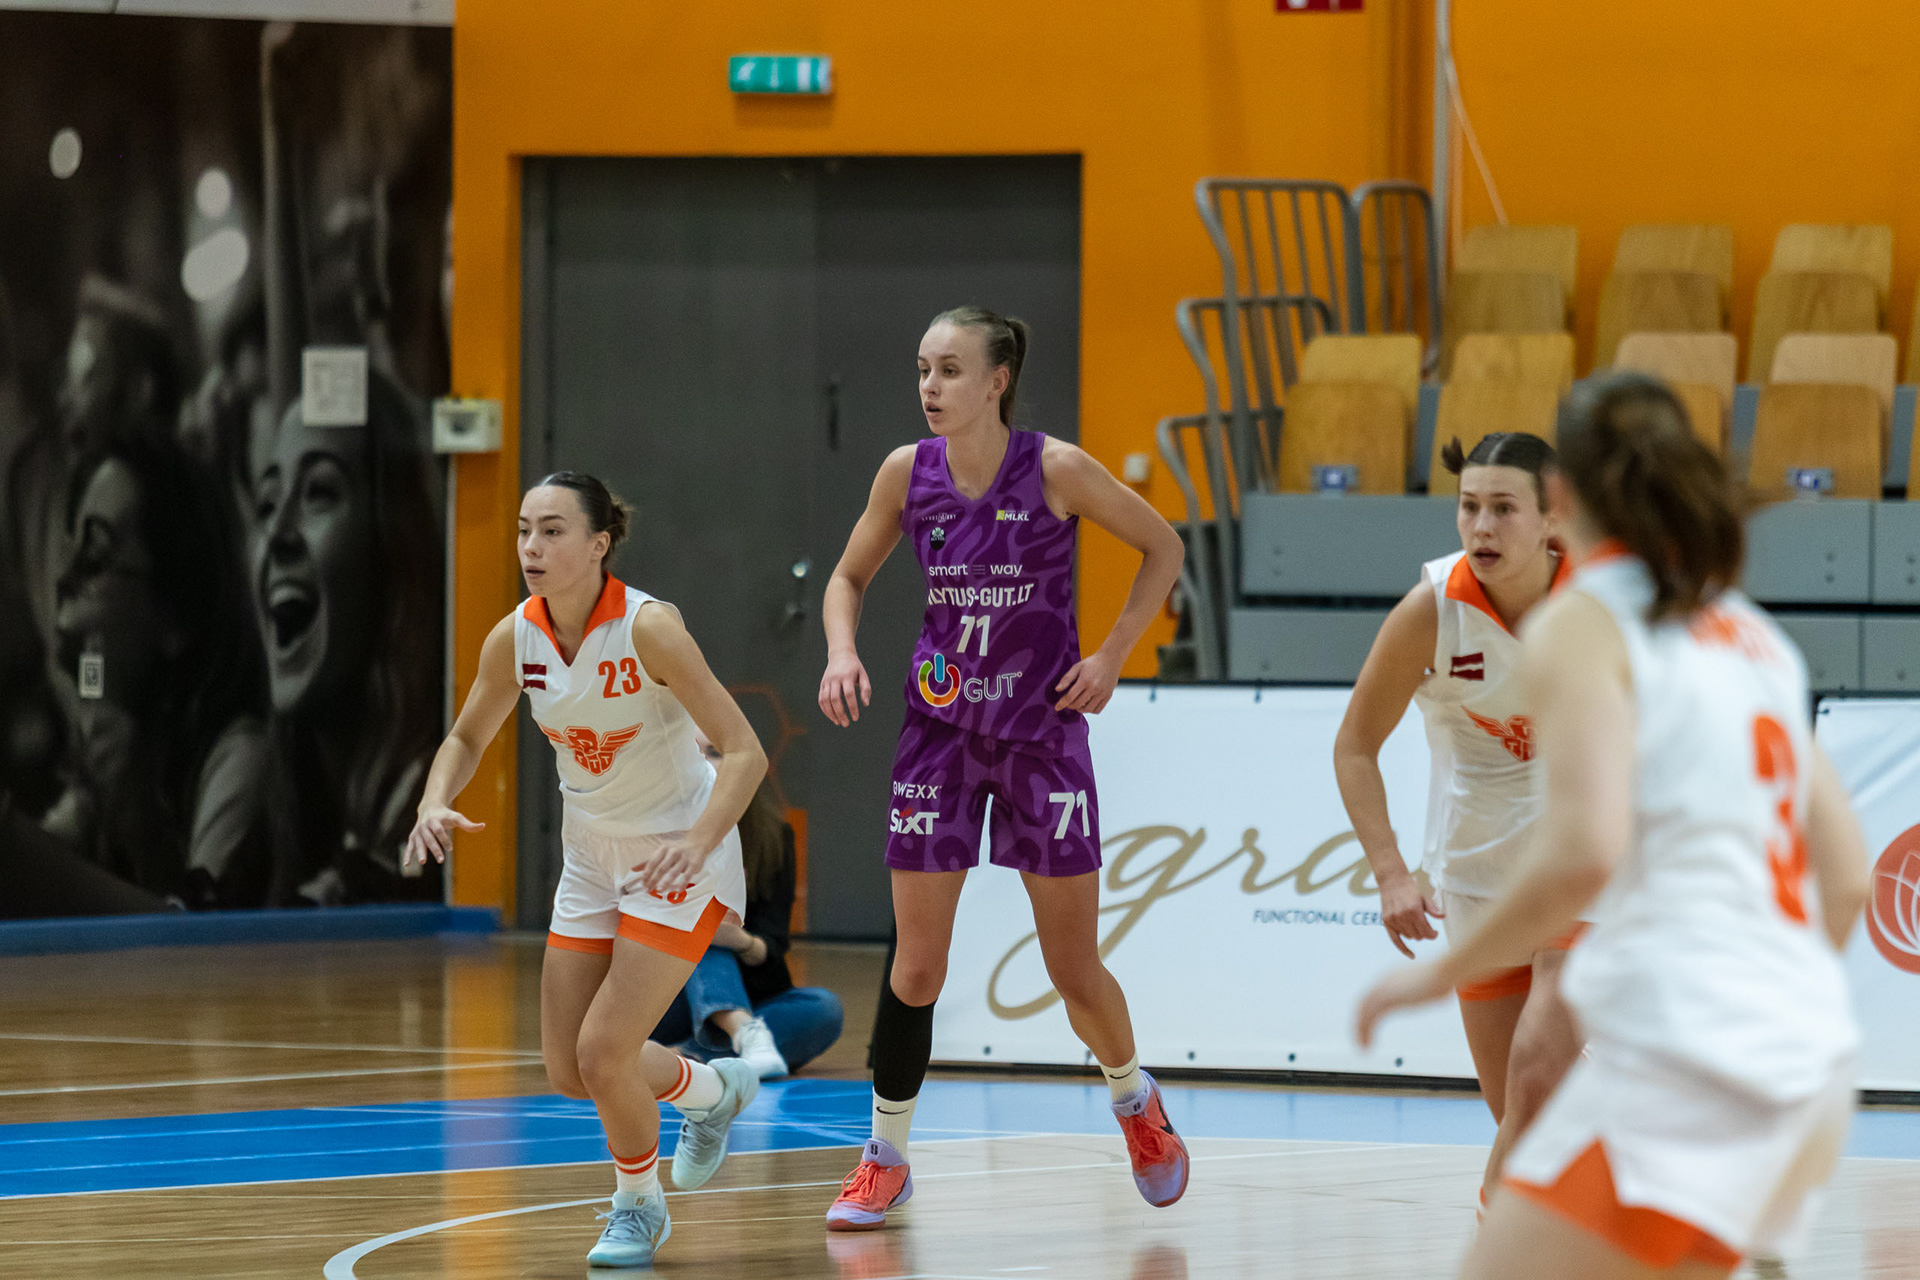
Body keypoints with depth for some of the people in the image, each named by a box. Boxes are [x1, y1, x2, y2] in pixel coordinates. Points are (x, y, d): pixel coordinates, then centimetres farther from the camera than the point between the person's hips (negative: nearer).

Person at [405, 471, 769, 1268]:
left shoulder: (648, 629, -26)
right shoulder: (515, 639, -9)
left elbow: (746, 751, -27)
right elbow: (467, 737, 8)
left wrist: (696, 843, -41)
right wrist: (436, 806, -13)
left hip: (680, 855, -6)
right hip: (591, 858, 6)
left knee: (605, 1052, -14)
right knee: (569, 1072, 7)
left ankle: (638, 1205, 14)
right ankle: (711, 1090, 37)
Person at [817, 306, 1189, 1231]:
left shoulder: (1056, 470, -13)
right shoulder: (908, 472, -4)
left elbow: (1162, 548, 0)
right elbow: (848, 577, 10)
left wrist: (1111, 655, -6)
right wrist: (842, 651, -9)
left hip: (1042, 730, -2)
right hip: (940, 730, 2)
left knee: (1075, 970, 3)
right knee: (915, 965, -2)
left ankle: (1135, 1101, 33)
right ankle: (885, 1161, 11)